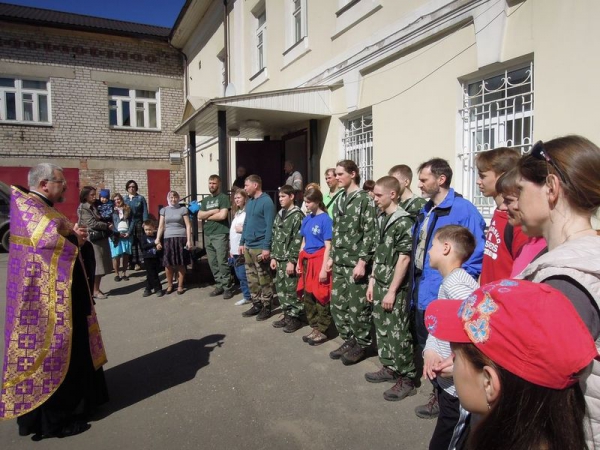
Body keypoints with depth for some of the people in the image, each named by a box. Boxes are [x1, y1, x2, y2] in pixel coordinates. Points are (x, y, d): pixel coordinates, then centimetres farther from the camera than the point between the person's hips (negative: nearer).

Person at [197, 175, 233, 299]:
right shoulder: (205, 200, 18)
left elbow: (222, 215, -15)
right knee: (213, 263, 9)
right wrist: (213, 211, -7)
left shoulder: (224, 197, -3)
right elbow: (199, 216, 7)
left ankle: (228, 287, 0)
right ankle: (219, 286, 18)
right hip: (207, 235, 7)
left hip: (220, 235, -7)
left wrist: (207, 216, -2)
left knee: (222, 263, -7)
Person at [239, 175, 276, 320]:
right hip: (248, 247, 8)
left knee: (264, 280, 1)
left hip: (260, 247, -8)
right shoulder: (249, 202, 15)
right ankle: (257, 305, 24)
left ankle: (266, 307, 12)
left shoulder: (266, 201, -11)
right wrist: (242, 242, 15)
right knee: (252, 279, 13)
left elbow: (270, 226, -15)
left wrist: (266, 247, -19)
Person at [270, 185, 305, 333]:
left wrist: (292, 261, -17)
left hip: (290, 260, -8)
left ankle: (295, 318, 9)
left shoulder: (297, 216, -9)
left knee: (292, 290, -2)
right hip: (280, 259, 8)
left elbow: (298, 241, -14)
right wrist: (273, 257, 11)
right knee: (281, 288, 11)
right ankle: (287, 315, 23)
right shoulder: (279, 215, 14)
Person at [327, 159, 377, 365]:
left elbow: (370, 234, -14)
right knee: (337, 305, 13)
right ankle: (348, 341, 29)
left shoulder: (365, 199, -9)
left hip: (356, 264, -8)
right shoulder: (339, 200, 14)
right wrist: (332, 256, 16)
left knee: (358, 307, 2)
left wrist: (362, 262, -18)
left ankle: (361, 345, 19)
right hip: (340, 263, 8)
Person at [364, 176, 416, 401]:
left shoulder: (403, 221, -15)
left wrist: (392, 291, -17)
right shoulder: (381, 219, 10)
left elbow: (404, 258, -18)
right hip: (379, 285, 8)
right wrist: (372, 281, 14)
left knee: (398, 333, 0)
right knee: (382, 329, 16)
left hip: (395, 288, -8)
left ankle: (407, 378, 13)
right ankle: (389, 368, 31)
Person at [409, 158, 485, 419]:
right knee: (425, 344, 21)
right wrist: (415, 283, 15)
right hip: (422, 292, 9)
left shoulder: (463, 210, -16)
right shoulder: (426, 211, 10)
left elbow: (478, 253, -19)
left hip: (443, 296, -9)